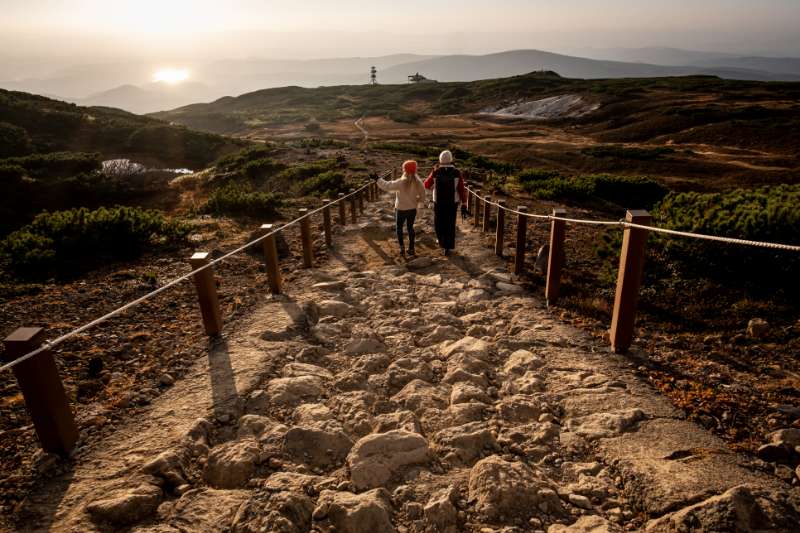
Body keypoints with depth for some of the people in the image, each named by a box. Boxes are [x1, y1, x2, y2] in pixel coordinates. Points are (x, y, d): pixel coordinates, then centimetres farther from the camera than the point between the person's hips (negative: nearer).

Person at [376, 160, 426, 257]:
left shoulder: (400, 183, -24)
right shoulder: (418, 182, -11)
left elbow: (386, 185, -18)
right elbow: (422, 197, -2)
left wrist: (378, 179, -4)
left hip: (401, 210, -4)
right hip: (413, 209, 4)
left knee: (399, 227, 18)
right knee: (410, 227, 19)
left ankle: (402, 247, 8)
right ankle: (411, 249, 24)